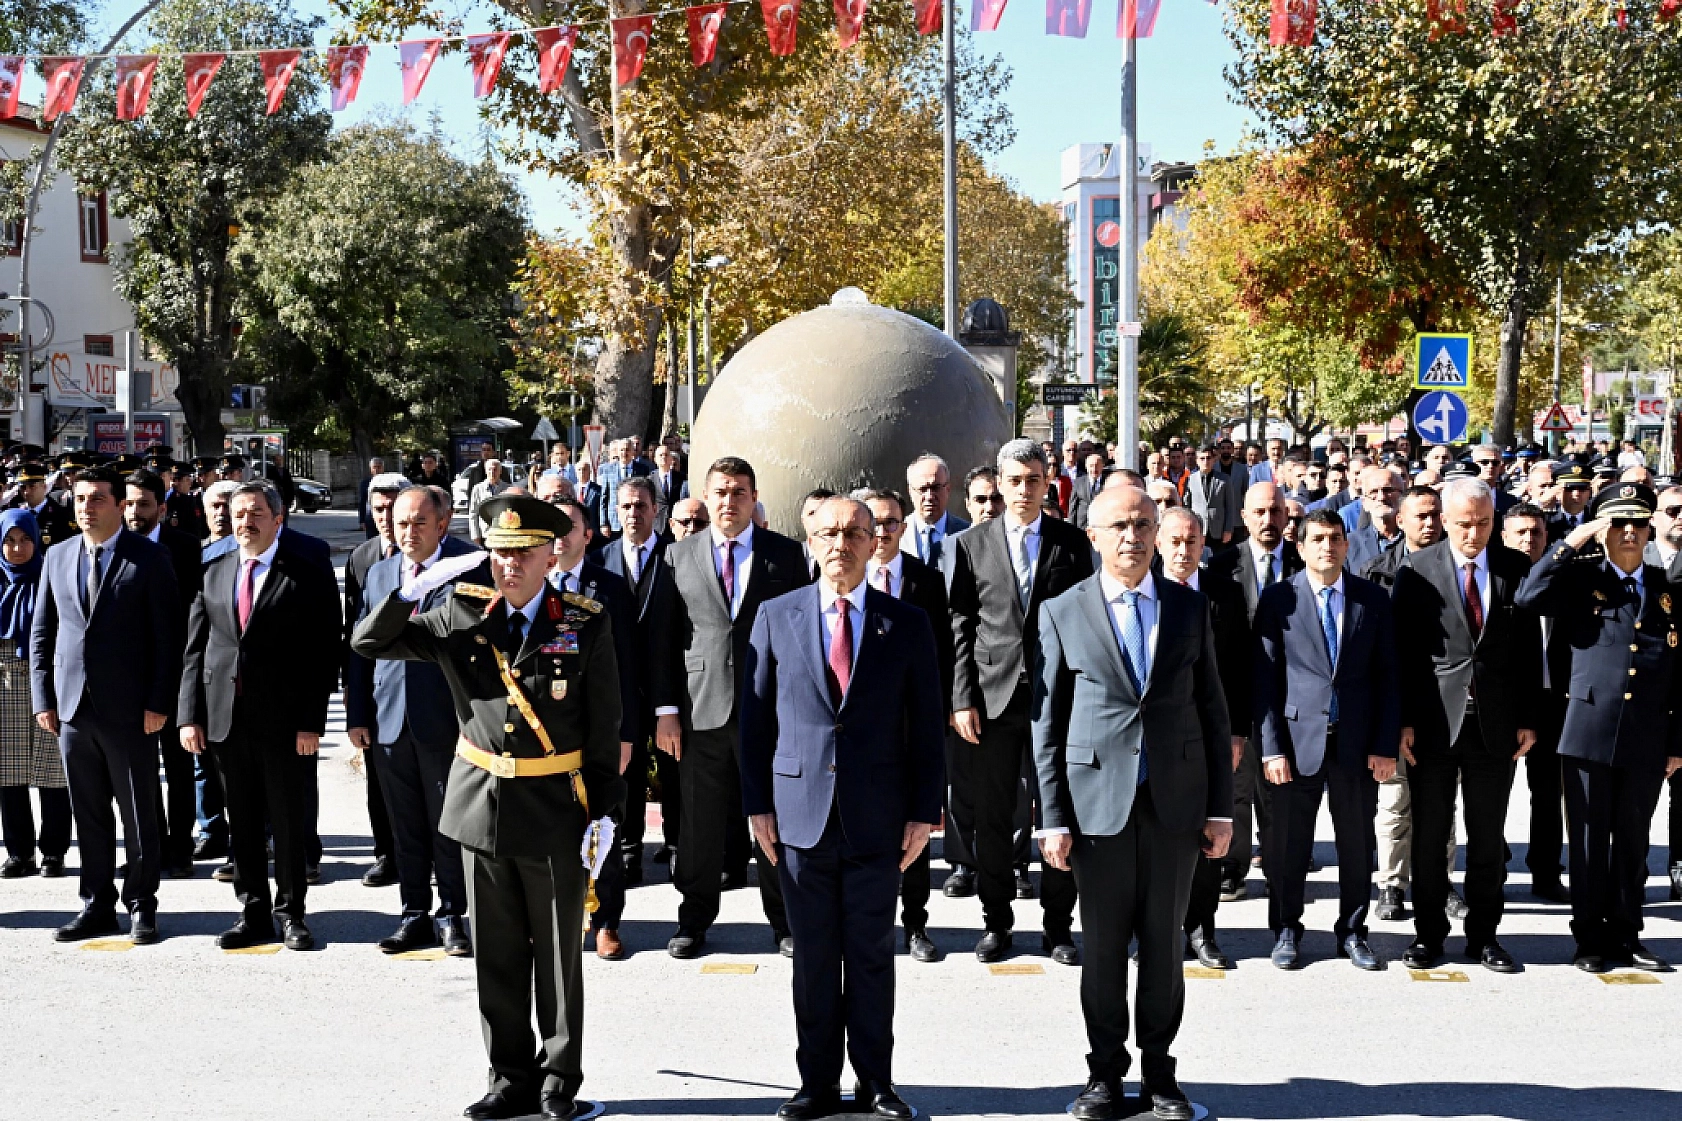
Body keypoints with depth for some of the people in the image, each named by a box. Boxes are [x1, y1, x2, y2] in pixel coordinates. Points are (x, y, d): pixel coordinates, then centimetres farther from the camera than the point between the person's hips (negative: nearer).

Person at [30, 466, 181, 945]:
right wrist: (42, 699, 5)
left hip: (129, 710, -4)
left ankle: (142, 906, 15)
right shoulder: (58, 557, 10)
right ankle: (97, 906, 20)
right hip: (72, 707, 4)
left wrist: (158, 703, -11)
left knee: (139, 816, 4)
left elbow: (167, 636, -6)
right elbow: (41, 633, 13)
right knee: (89, 817, 10)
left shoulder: (149, 558, -3)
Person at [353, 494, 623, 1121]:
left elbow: (604, 724, -3)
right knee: (496, 953, 11)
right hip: (481, 804, 3)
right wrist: (417, 587, -14)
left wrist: (604, 809, -6)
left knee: (558, 954, 8)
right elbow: (368, 643, 1)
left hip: (557, 810, -3)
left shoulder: (587, 625, -5)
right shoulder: (461, 613, 2)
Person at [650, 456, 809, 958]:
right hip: (701, 710, 1)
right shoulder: (679, 555, 7)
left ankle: (784, 921, 19)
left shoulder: (786, 554, 4)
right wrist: (666, 709, -1)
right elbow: (664, 638, 5)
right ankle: (695, 920, 22)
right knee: (701, 823, 7)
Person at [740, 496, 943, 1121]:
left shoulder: (907, 624, 2)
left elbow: (926, 725, 3)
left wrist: (924, 812, -1)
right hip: (800, 812, 1)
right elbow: (755, 718, 6)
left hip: (876, 818, 0)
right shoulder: (776, 617, 4)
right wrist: (757, 805, 1)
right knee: (813, 959, 8)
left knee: (872, 956, 8)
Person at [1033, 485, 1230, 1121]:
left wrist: (1221, 807, 4)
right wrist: (1053, 819, -4)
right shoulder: (1062, 614, 2)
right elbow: (1046, 724, 1)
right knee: (1103, 945, 5)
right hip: (1098, 802, -1)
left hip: (1176, 803, 1)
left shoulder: (1190, 609, 7)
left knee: (1164, 943, 9)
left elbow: (1213, 713, 8)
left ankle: (1159, 1069, 22)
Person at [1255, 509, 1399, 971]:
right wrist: (1272, 748, -9)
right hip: (1298, 738, -2)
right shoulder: (1278, 599, -1)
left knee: (1357, 844, 9)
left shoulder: (1373, 599, 5)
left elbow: (1387, 677, 5)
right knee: (1289, 844, 5)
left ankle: (1351, 932, 24)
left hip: (1357, 742, 2)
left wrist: (1385, 745, -2)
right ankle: (1286, 931, 20)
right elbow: (1265, 678, -3)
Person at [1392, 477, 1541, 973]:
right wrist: (1404, 720, -7)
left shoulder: (1516, 569, 3)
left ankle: (1483, 934, 21)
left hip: (1497, 723, 2)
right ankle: (1428, 931, 20)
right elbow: (1402, 649, -3)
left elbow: (1530, 648, 5)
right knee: (1428, 835, 7)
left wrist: (1528, 719, 1)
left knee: (1489, 838, 10)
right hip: (1434, 721, -1)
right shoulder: (1417, 570, -3)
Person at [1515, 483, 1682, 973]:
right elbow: (1528, 597, -18)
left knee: (1633, 841, 11)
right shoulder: (1582, 579, 2)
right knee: (1589, 840, 6)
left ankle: (1625, 935, 23)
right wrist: (1574, 540, -16)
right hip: (1589, 735, -2)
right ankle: (1590, 937, 16)